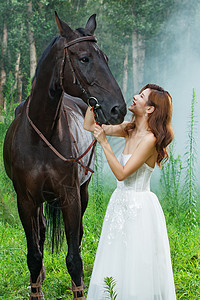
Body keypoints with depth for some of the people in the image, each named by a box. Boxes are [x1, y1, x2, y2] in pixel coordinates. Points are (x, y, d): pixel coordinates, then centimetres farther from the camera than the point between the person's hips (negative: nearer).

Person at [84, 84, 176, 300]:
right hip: (121, 202, 8)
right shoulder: (130, 130, 4)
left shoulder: (150, 139, -19)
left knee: (137, 270, 0)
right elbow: (90, 126, 12)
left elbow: (122, 174, -22)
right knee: (115, 267, 14)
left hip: (139, 207, -8)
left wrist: (104, 143, -21)